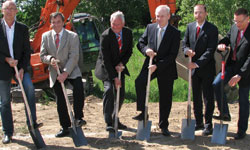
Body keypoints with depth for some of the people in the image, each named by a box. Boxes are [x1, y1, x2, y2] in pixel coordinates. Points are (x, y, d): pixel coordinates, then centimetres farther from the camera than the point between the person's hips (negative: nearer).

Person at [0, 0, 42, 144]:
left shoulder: (23, 29, 1)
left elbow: (27, 51, 1)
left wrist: (22, 68, -11)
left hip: (20, 66, 1)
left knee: (29, 88, -24)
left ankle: (32, 122, -16)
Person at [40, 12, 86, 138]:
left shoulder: (73, 36, -5)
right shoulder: (46, 36, 5)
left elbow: (74, 57, -11)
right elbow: (42, 55, 7)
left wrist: (65, 73, -21)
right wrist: (50, 59, -17)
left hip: (71, 71, -3)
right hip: (55, 73, 3)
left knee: (78, 87, -30)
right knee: (60, 101, 4)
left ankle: (78, 117, -18)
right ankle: (65, 127, 15)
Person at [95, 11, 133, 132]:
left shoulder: (128, 33, -6)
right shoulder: (105, 36, -23)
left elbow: (129, 51, 4)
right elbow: (106, 59, -24)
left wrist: (122, 64, -14)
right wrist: (114, 77, -25)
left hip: (119, 67, 6)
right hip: (106, 67, -6)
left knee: (121, 93, 4)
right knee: (109, 89, -24)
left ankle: (115, 119, 22)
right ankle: (108, 123, -24)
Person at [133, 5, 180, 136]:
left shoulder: (175, 33, -9)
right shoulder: (150, 27, 3)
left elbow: (173, 55, -13)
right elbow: (140, 43, 10)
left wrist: (157, 66, -21)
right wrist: (146, 50, -14)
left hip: (166, 68, -2)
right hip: (150, 64, 2)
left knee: (165, 98, 5)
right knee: (139, 81, -27)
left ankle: (163, 125, 21)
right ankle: (143, 113, -15)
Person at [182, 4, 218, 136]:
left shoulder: (212, 29, -10)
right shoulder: (190, 27, 7)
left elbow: (210, 50, -16)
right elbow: (184, 43, 12)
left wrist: (197, 63, -23)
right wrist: (187, 50, -12)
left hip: (207, 68, -5)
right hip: (194, 67, 5)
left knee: (208, 97, -1)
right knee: (196, 97, 12)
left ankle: (208, 125, 6)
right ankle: (199, 122, 22)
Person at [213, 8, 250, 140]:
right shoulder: (234, 28, -1)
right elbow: (226, 39, 10)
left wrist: (239, 75, -27)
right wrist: (221, 44, -17)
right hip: (231, 64, 5)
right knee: (216, 84, -17)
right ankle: (224, 113, 0)